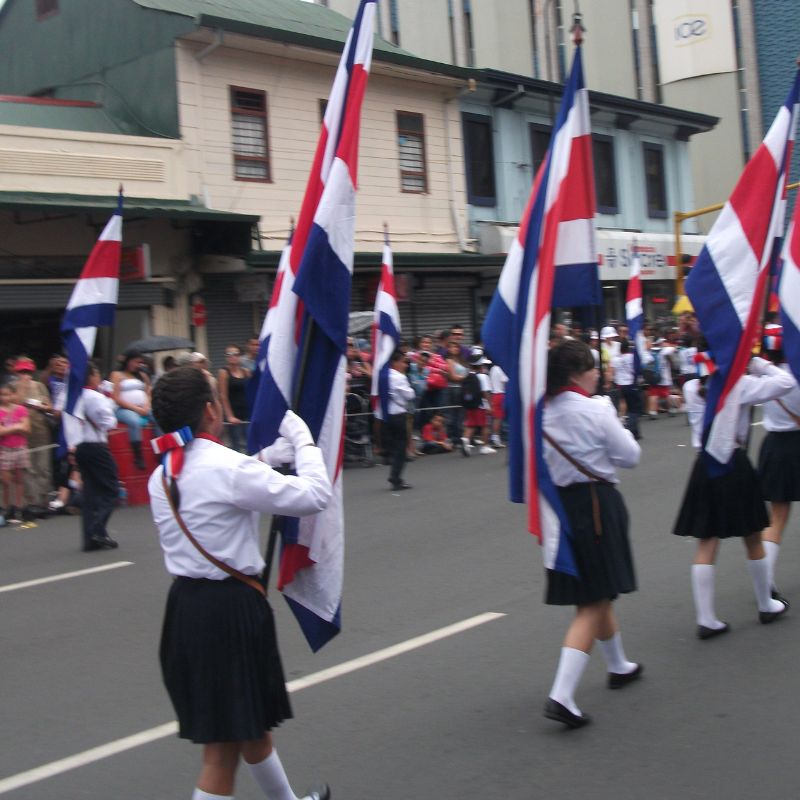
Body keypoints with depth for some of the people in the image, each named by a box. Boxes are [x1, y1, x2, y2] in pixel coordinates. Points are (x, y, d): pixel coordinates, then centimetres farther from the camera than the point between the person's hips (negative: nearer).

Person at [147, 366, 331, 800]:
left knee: (252, 721, 27)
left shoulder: (162, 477, 5)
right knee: (225, 746, 1)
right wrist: (302, 439, 0)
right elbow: (315, 495, -13)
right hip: (230, 607, -9)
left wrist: (269, 457, 19)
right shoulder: (229, 467, -19)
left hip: (184, 605, 9)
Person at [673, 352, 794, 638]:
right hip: (735, 465, -4)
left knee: (706, 544, 4)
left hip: (704, 466, 4)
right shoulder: (738, 385, -12)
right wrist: (757, 363, -1)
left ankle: (706, 618, 1)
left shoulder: (691, 388, 3)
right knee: (753, 540, 14)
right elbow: (786, 382, -12)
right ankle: (766, 605, 30)